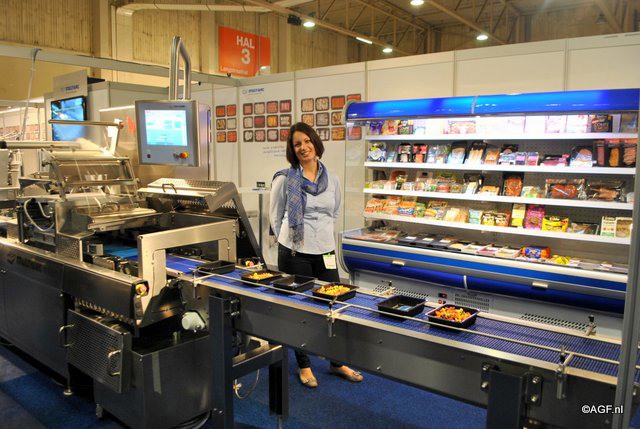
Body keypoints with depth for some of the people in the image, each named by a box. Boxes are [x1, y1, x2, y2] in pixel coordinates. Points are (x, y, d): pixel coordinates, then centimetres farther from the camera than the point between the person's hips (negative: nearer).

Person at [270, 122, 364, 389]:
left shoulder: (332, 180, 6)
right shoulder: (285, 179, -5)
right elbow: (275, 216, 3)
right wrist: (289, 239, 4)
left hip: (325, 253, 4)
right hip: (295, 254, -3)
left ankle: (337, 363, 28)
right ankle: (304, 366, 26)